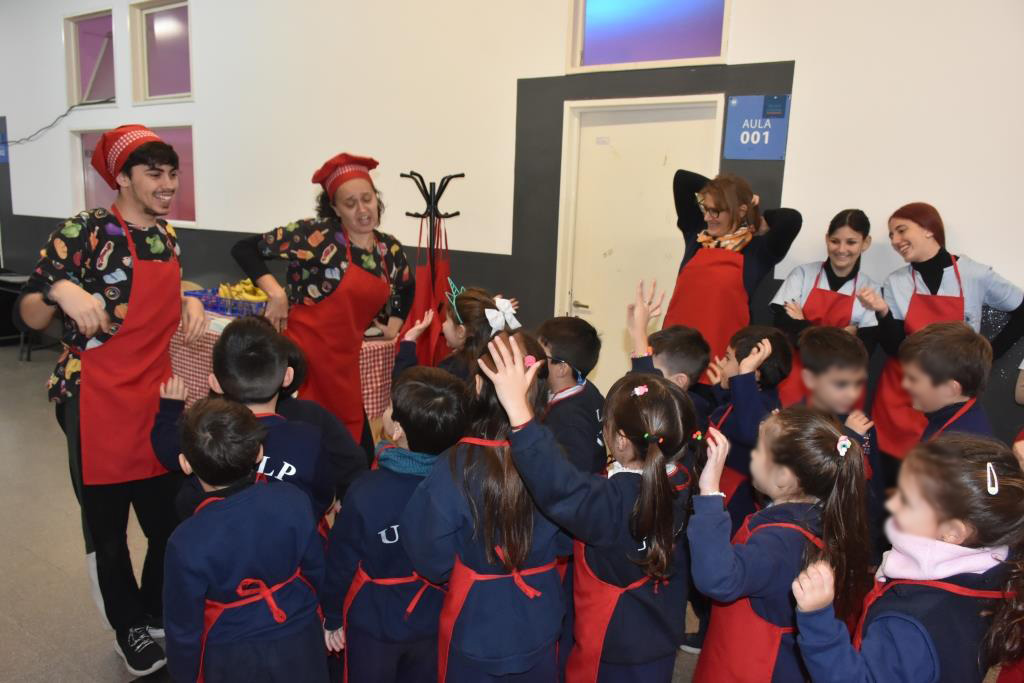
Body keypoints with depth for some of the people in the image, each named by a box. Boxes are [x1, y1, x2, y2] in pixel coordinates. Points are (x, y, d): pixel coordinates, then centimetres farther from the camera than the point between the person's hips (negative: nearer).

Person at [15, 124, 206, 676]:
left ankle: (159, 614, 38)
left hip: (157, 401, 6)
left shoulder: (166, 236, 7)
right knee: (107, 526, 12)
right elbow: (30, 316, -10)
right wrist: (60, 290, -30)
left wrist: (189, 303, 1)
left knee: (171, 520, 12)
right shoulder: (83, 232, -12)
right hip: (97, 405, -5)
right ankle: (131, 630, 33)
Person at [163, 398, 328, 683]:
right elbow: (316, 571, -7)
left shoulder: (187, 542, -29)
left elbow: (184, 626, -14)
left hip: (234, 659, -1)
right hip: (299, 642, 2)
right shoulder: (292, 501, -23)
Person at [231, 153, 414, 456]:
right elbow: (244, 248, -10)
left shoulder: (390, 250, 6)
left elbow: (407, 288, 28)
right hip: (300, 354, -6)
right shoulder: (316, 235, -12)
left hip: (343, 363, 6)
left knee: (359, 451, 12)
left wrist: (393, 324, 15)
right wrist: (277, 294, -19)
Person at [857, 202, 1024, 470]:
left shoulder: (977, 276, -6)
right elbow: (894, 349, -6)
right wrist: (883, 312, -22)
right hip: (901, 400, 1)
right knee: (897, 483, 6)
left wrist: (990, 353, 0)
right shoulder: (895, 282, -2)